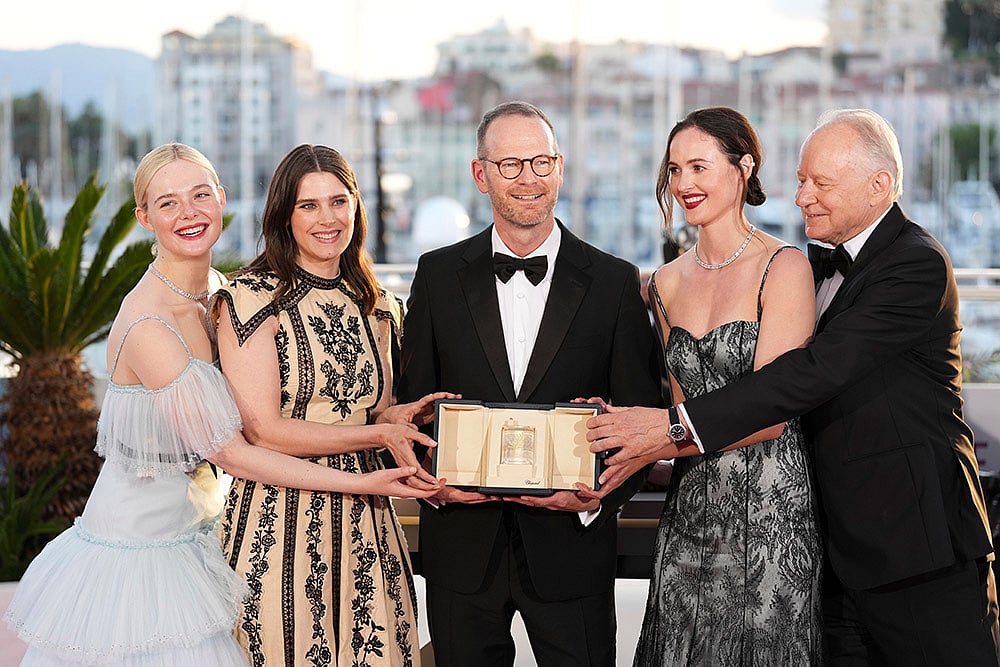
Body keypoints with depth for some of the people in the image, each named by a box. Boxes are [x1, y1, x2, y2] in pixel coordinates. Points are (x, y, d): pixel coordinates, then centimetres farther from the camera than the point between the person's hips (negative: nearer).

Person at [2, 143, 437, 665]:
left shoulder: (212, 294, 3)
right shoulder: (147, 325, -24)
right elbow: (232, 454, -20)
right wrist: (363, 482, -17)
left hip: (184, 539, 8)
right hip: (135, 558, -8)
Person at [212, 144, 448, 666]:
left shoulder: (375, 307, 12)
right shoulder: (252, 298, -6)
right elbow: (262, 430, -11)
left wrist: (399, 416, -3)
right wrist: (378, 434, -13)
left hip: (362, 522, 5)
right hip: (278, 519, -5)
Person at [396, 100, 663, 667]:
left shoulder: (614, 281, 1)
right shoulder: (440, 275, 4)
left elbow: (641, 414, 0)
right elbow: (412, 401, 6)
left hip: (571, 544, -1)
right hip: (464, 546, 1)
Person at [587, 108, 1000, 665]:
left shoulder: (917, 265, -15)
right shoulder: (833, 266, 15)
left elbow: (818, 370, -24)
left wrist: (679, 426, -27)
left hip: (920, 548, -8)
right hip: (846, 548, 8)